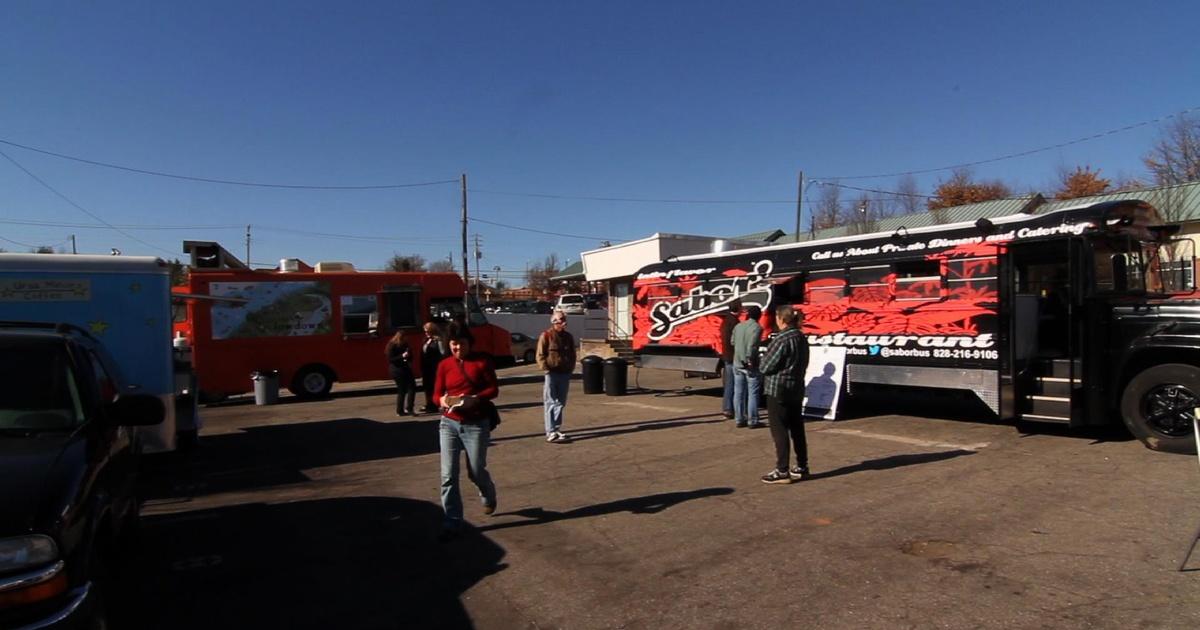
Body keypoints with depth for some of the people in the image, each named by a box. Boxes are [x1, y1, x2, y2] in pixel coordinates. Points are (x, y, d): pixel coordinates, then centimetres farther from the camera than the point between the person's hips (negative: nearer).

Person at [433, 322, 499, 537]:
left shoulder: (482, 360, -2)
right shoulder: (444, 364, 4)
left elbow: (494, 389, -4)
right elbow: (437, 393, 6)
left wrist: (474, 398, -22)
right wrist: (443, 401, -17)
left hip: (476, 425, -2)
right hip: (449, 423, 2)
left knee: (476, 470, 6)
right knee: (448, 475, -3)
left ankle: (488, 497, 41)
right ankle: (452, 522, 9)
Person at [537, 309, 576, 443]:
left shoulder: (568, 337, 14)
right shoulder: (546, 336, -3)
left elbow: (572, 355, 20)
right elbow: (540, 355, -5)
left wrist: (570, 369, 8)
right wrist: (546, 369, -13)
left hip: (565, 374, 5)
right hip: (551, 373, -5)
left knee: (560, 402, 9)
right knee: (550, 403, -4)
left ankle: (557, 429, 17)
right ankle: (551, 432, -6)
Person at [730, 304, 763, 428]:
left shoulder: (738, 326, 6)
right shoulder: (757, 327, -12)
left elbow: (733, 342, 8)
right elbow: (752, 346, -21)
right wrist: (750, 360, -16)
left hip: (737, 364, 6)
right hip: (751, 366, -6)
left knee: (738, 392, 10)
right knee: (753, 393, 3)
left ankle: (739, 419, 15)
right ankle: (752, 420, 4)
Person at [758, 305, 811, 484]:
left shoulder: (781, 339, -19)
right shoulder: (802, 338, 7)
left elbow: (765, 367, -15)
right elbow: (804, 363, 14)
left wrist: (763, 361, 4)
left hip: (779, 390, -8)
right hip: (797, 389, 8)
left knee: (779, 431, -1)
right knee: (797, 429, 14)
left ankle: (782, 472, 2)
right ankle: (802, 468, 22)